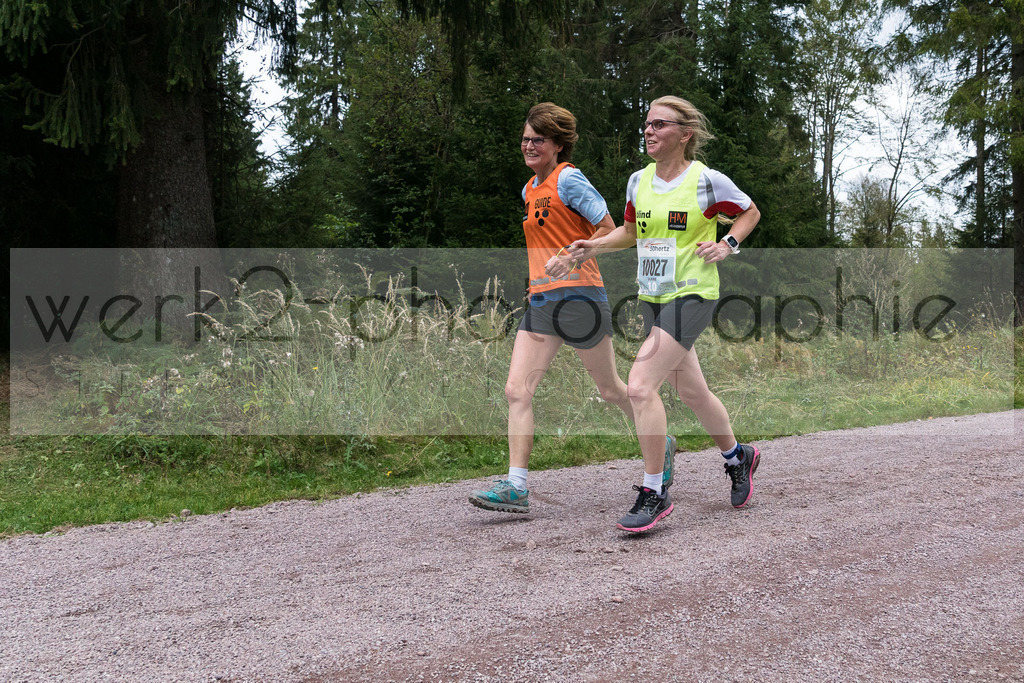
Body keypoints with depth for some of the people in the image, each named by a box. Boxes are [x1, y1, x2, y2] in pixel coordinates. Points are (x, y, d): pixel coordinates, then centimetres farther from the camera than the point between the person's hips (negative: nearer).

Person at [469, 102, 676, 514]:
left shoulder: (568, 178, -8)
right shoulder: (529, 190, 16)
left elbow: (609, 228, -11)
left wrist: (571, 258, -22)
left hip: (577, 294, -7)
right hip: (540, 299, 7)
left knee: (609, 389, 7)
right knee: (517, 390, -7)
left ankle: (662, 446, 32)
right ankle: (516, 487, -7)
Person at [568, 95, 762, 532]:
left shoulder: (707, 180, -8)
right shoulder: (639, 181, 8)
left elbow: (750, 213, 8)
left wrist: (727, 244, -9)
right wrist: (594, 245, 6)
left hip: (692, 295, -7)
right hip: (652, 297, 7)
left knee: (640, 385, -18)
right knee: (691, 392, 17)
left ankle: (654, 493, -8)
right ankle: (737, 456, 43)